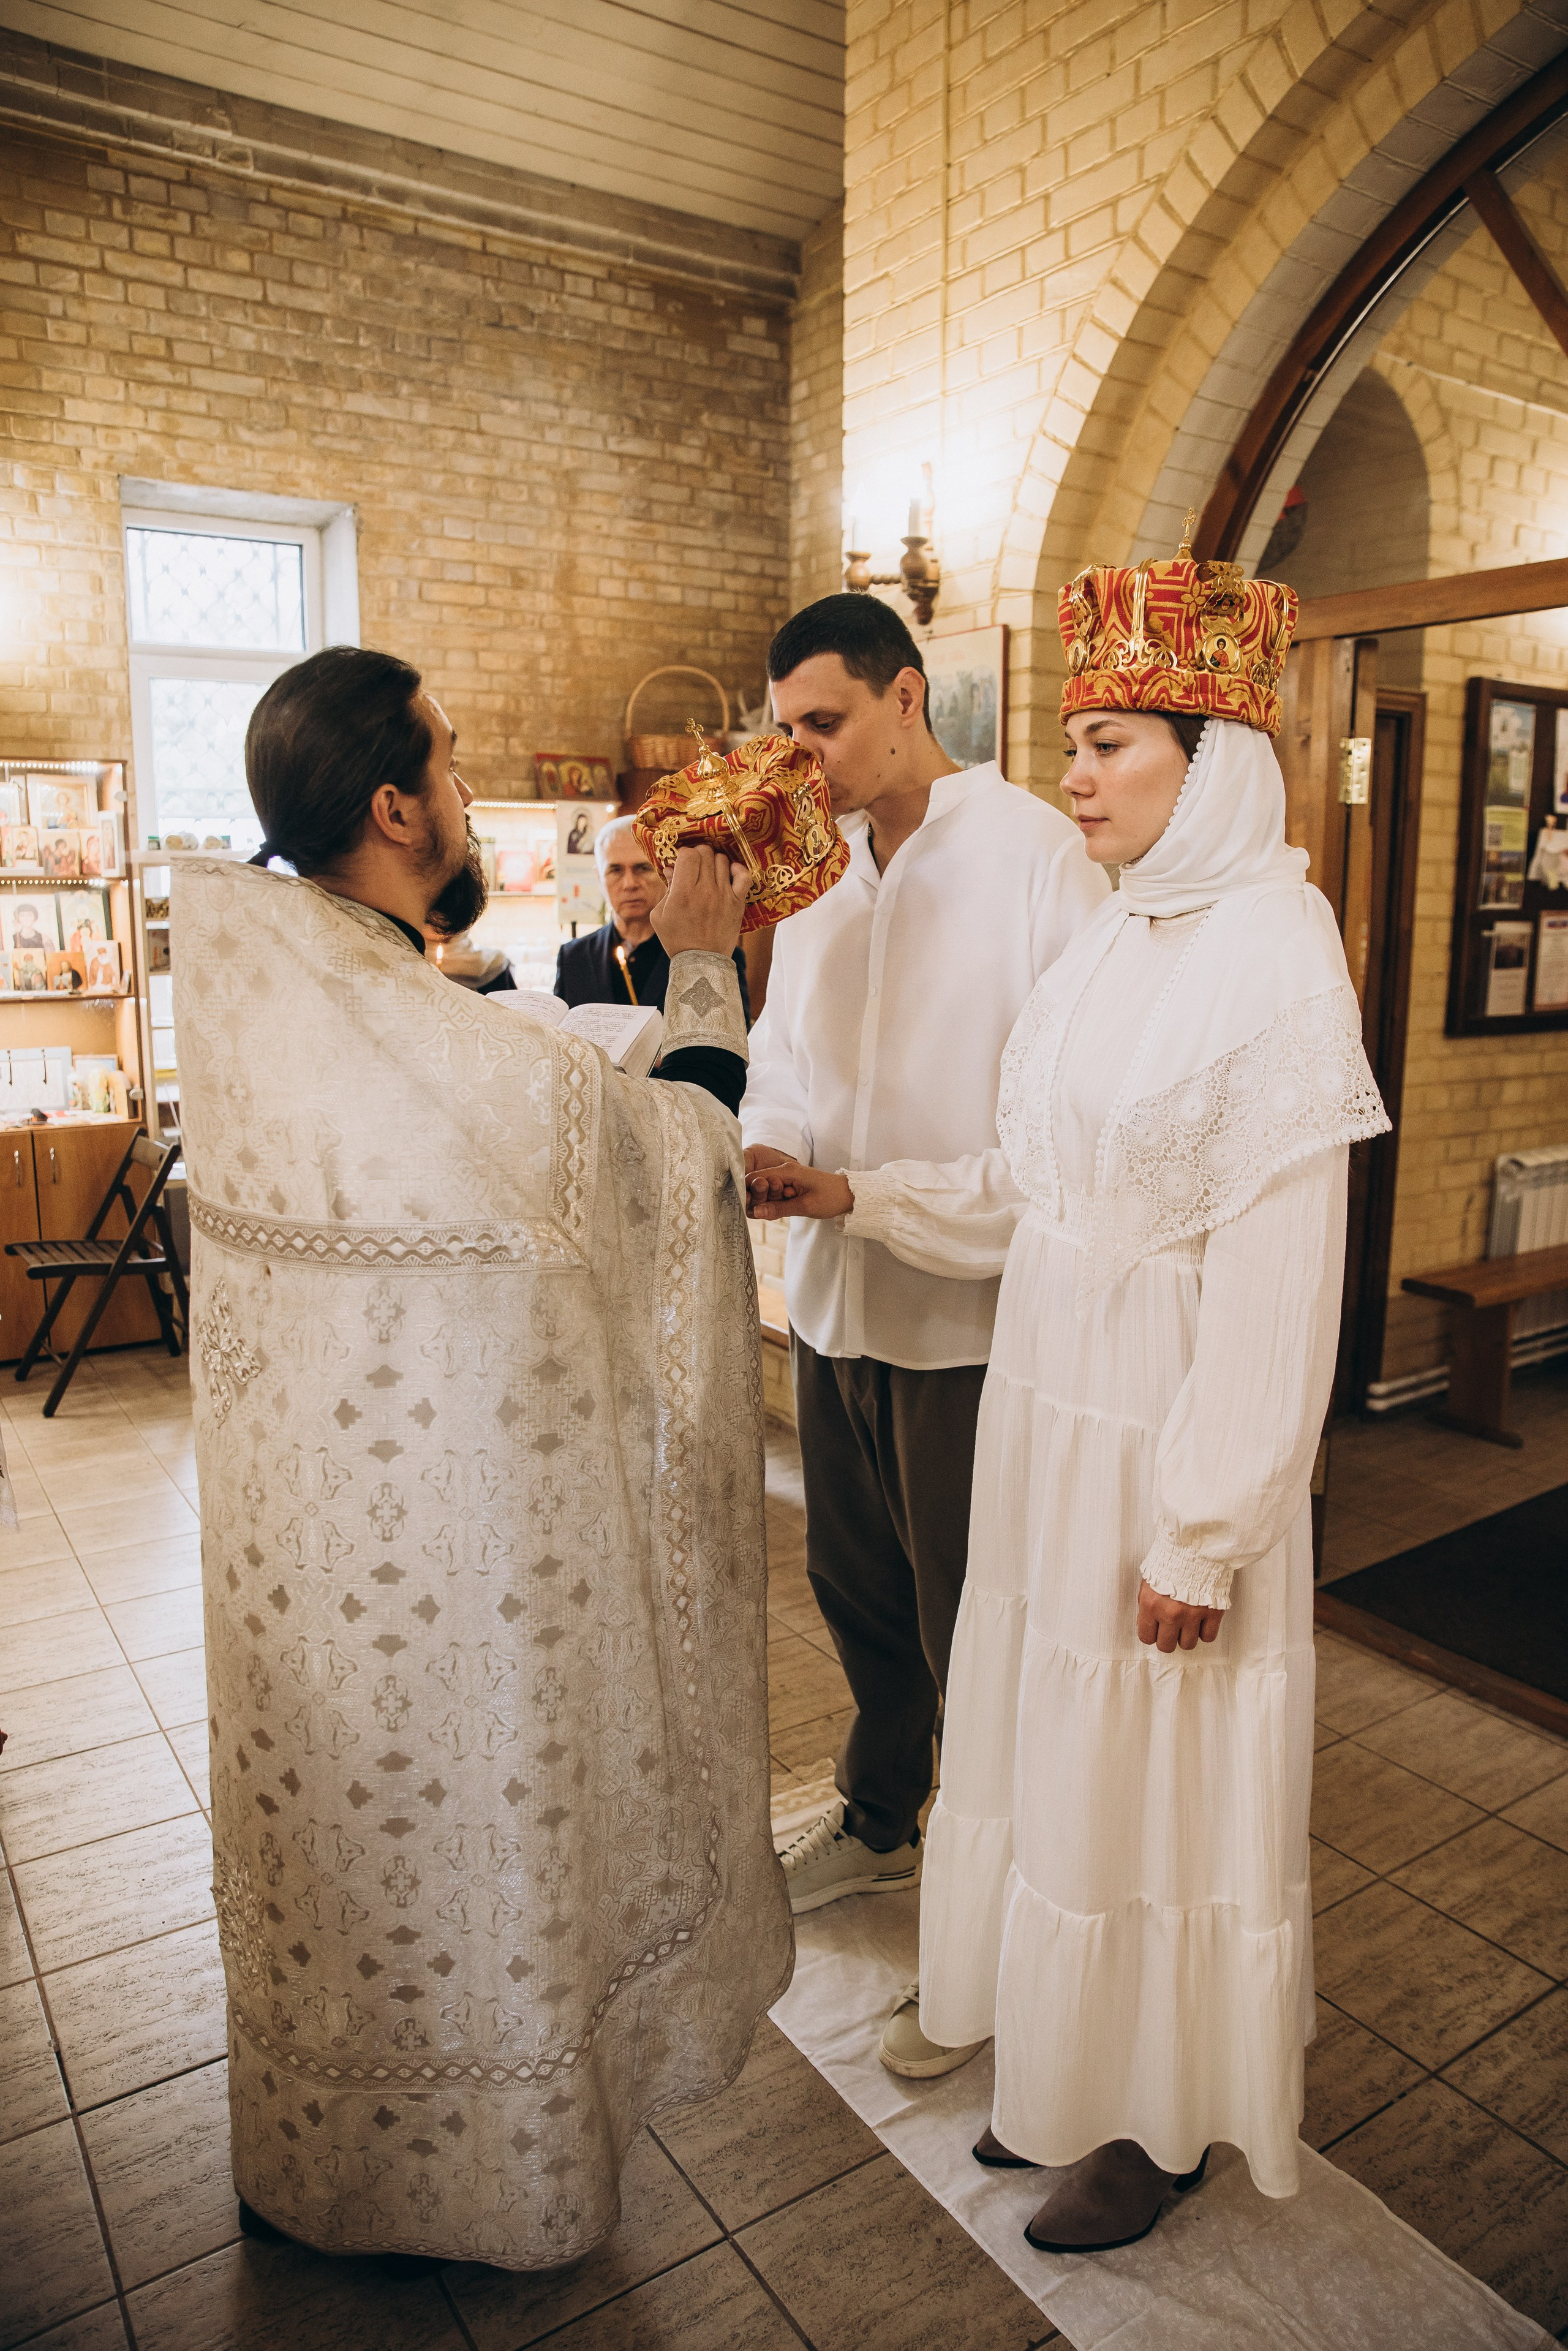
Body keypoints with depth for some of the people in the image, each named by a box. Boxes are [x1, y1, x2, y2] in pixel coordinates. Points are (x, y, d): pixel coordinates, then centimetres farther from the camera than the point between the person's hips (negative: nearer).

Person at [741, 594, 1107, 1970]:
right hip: (837, 1299, 7)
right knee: (856, 1591, 22)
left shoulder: (1035, 852, -11)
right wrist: (767, 1149, -8)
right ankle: (878, 1823, 46)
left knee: (971, 1633, 8)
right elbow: (784, 1057, 13)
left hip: (971, 1317, -7)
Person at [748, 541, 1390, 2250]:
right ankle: (1066, 2074, 44)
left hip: (1170, 1435, -8)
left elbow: (1276, 1277, -19)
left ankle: (1160, 2123, 37)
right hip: (1052, 1407, 8)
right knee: (1052, 1741, 20)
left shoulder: (1275, 956, -17)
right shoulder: (1121, 936, 6)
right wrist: (847, 1196, 4)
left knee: (1148, 1777, 10)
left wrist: (1205, 1534, -17)